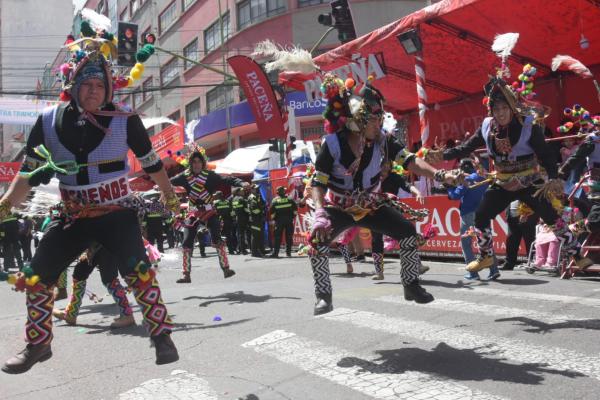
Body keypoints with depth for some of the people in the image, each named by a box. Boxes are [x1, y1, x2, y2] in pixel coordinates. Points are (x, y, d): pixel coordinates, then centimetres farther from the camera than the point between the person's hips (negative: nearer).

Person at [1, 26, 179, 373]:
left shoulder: (124, 120, -10)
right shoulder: (48, 123, -4)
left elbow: (151, 163, 3)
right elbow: (30, 174, 3)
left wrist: (171, 198, 11)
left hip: (118, 213, -3)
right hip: (73, 217, 3)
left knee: (139, 273, -20)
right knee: (34, 279, 3)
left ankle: (162, 336, -1)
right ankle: (38, 344, 25)